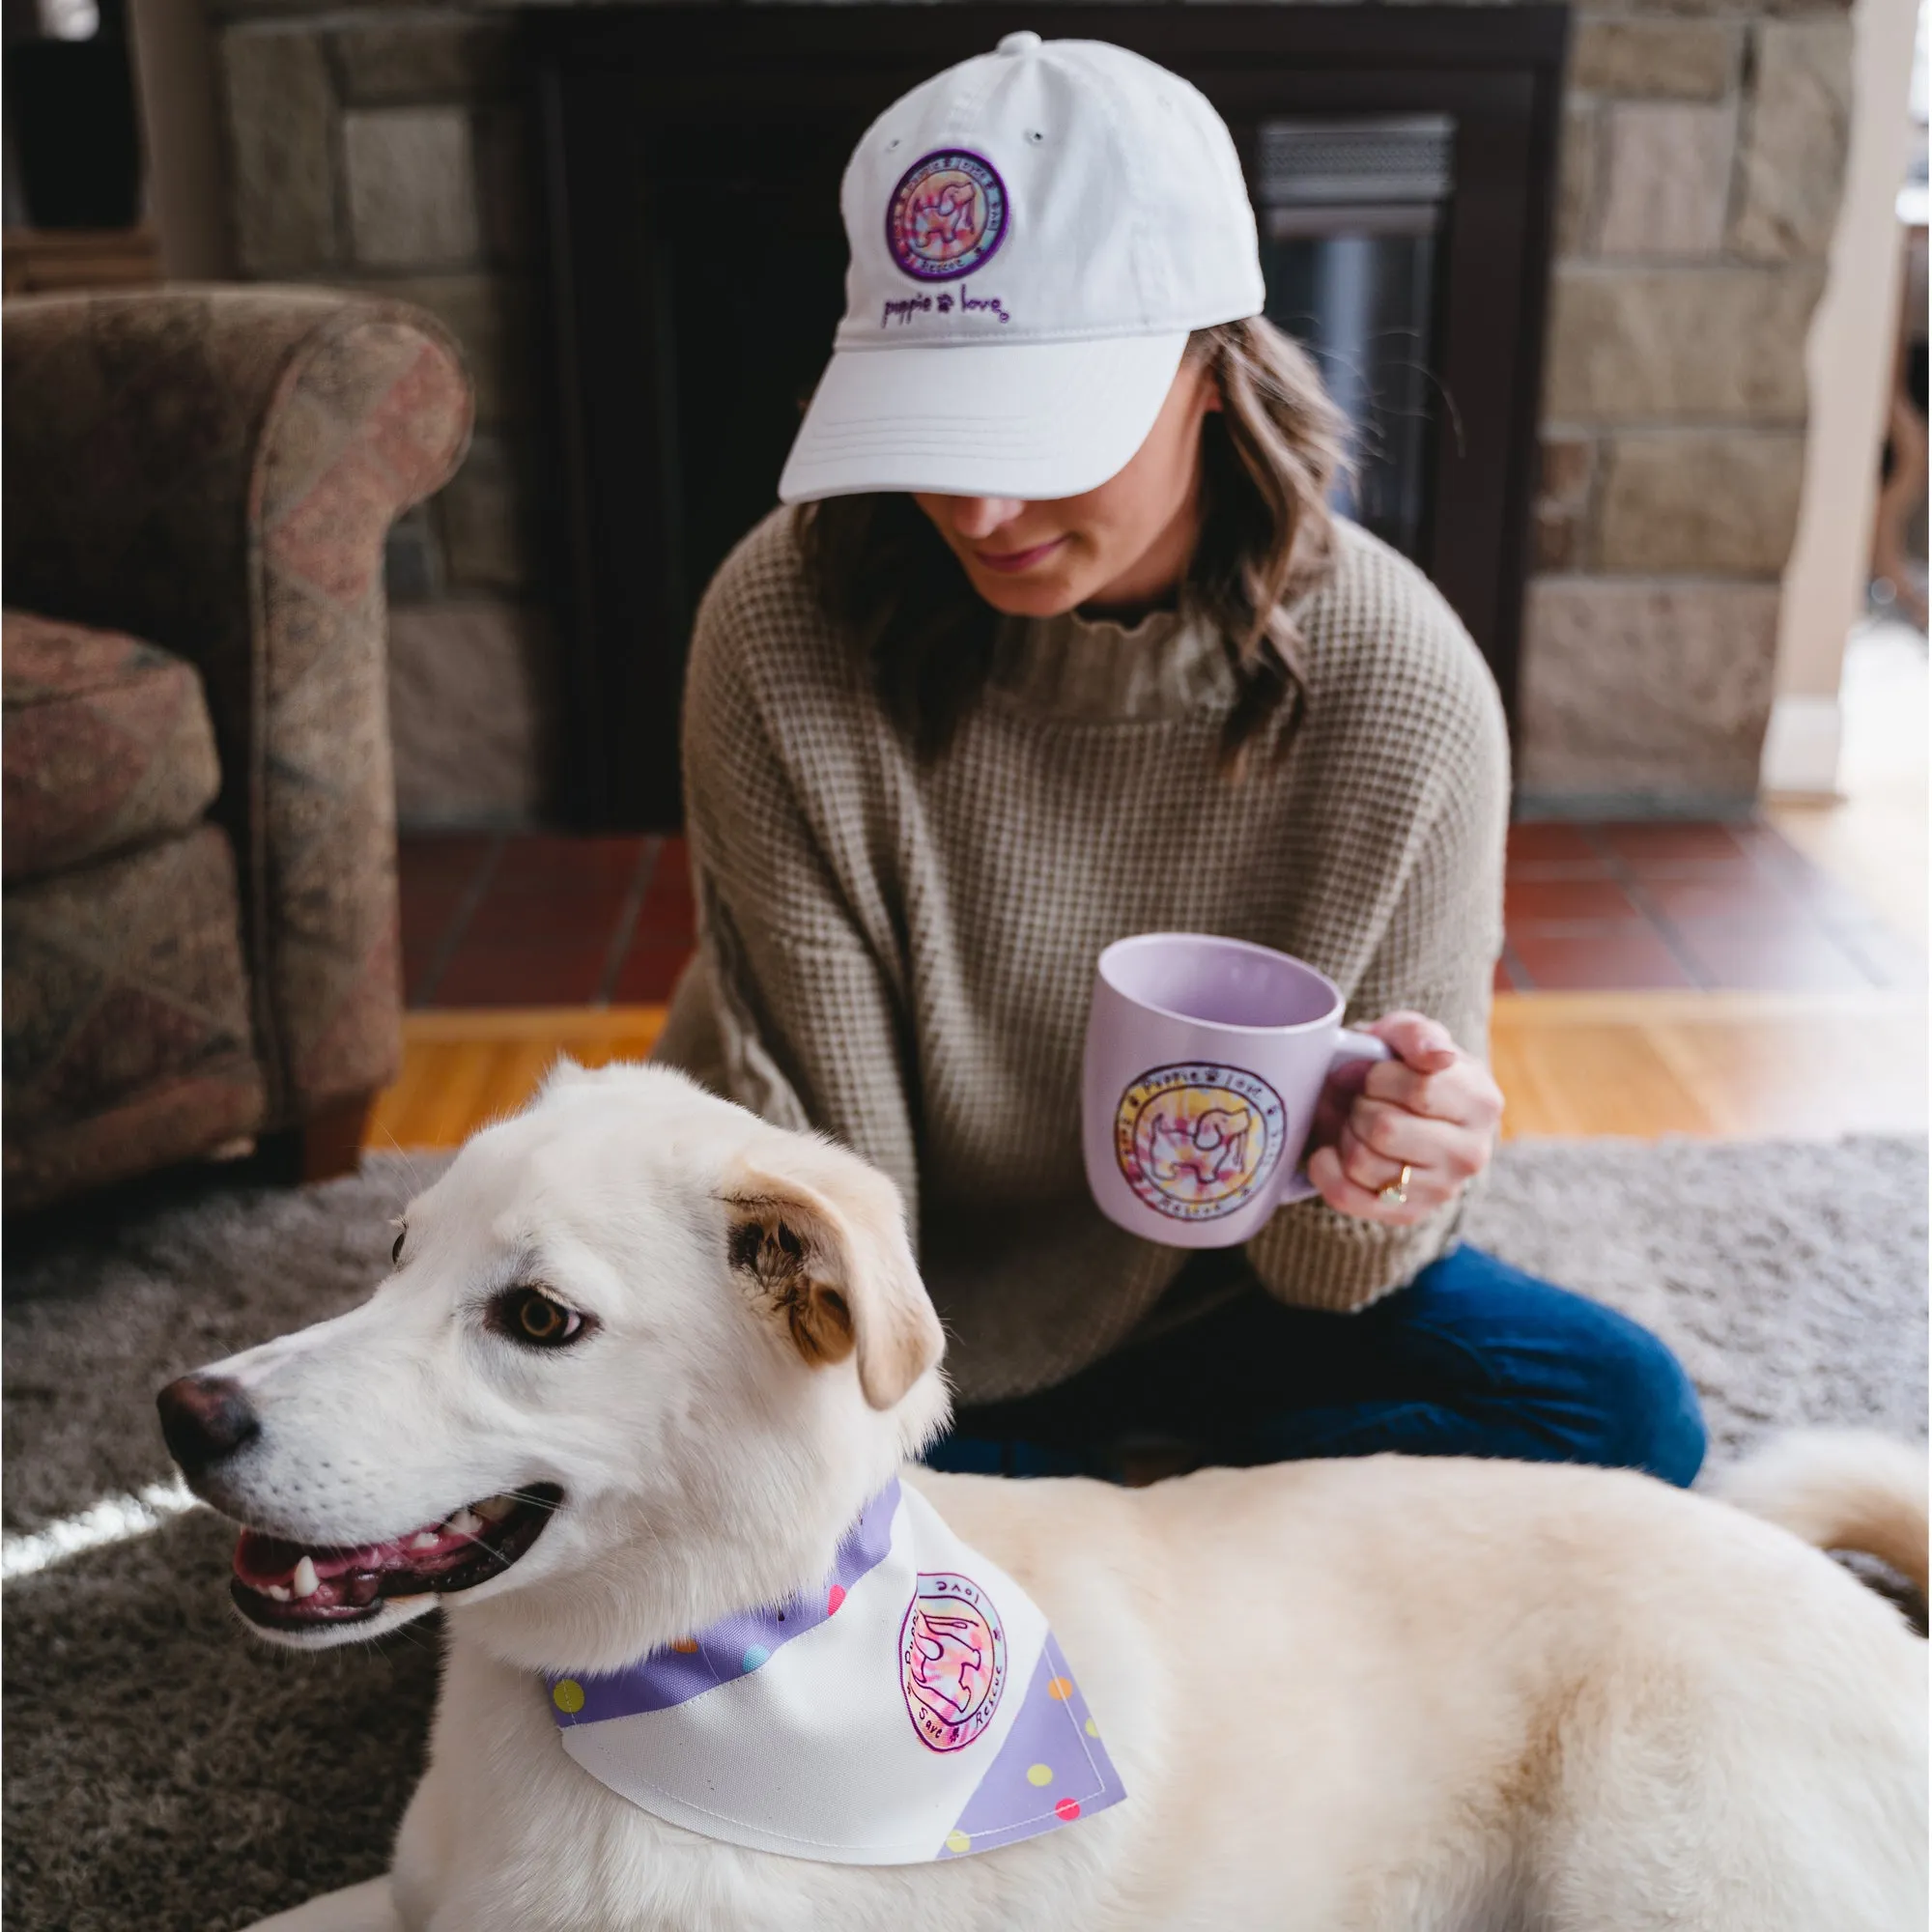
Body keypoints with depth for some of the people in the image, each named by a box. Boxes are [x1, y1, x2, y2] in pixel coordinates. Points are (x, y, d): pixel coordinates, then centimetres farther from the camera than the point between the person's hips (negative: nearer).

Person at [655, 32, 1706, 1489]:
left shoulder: (1400, 687, -20)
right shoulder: (789, 627, -21)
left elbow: (1325, 1273, -14)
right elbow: (814, 1141, -16)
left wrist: (1367, 1202, -37)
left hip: (1202, 1292, 1)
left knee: (1625, 1411, -17)